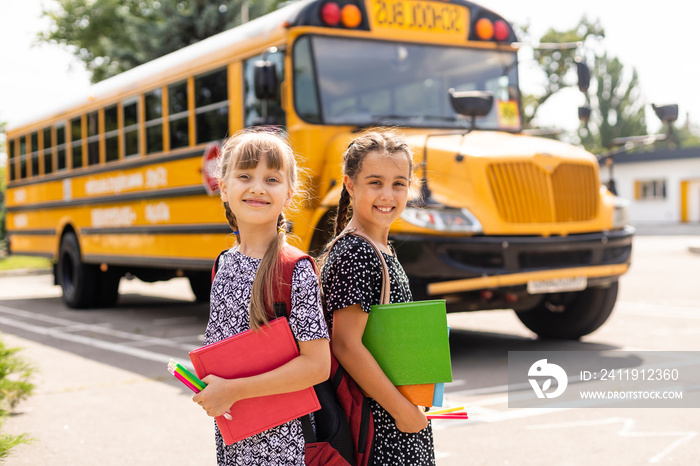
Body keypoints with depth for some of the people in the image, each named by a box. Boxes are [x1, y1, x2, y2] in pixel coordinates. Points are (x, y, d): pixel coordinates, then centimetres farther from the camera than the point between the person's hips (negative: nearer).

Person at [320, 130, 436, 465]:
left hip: (402, 410, 9)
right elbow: (346, 344, -23)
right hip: (376, 421, -9)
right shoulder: (352, 255, -18)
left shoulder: (382, 251, 10)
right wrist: (401, 408, -17)